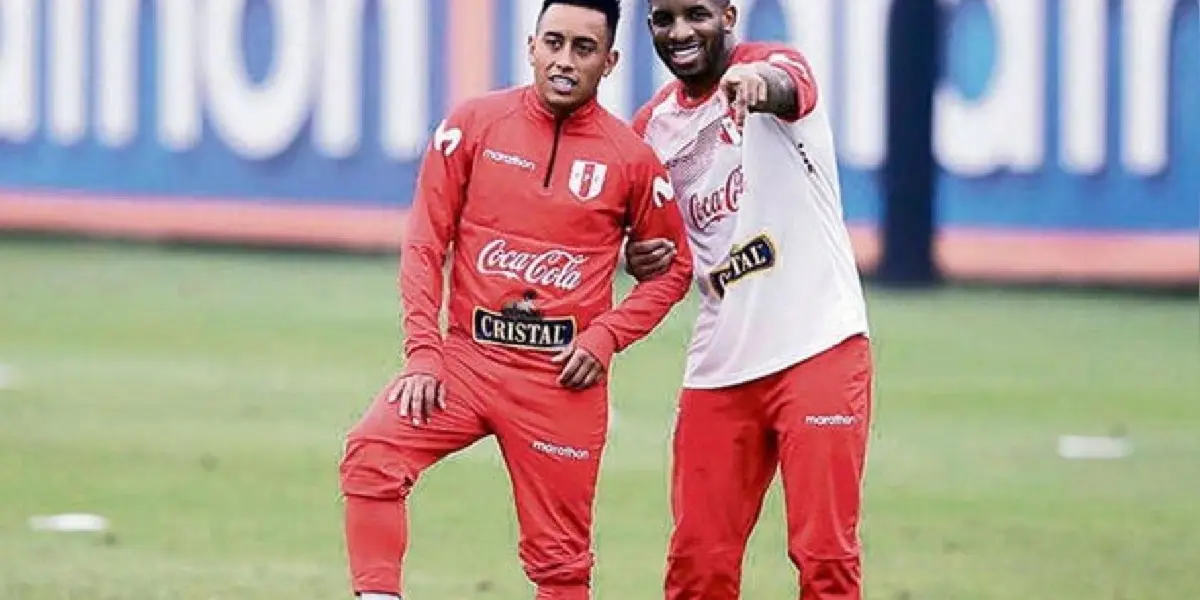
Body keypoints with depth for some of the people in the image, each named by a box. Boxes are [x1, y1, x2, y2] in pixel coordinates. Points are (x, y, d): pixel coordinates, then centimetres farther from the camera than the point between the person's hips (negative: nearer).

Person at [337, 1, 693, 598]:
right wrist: (422, 353, -8)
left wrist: (607, 336, -3)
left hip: (563, 378, 0)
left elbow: (672, 266, 12)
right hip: (466, 355, 0)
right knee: (372, 453, -25)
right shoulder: (474, 124, 1)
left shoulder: (630, 157, 2)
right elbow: (424, 245, 2)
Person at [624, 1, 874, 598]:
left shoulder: (774, 65, -5)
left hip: (818, 347, -5)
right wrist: (640, 259, -1)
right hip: (718, 366, 5)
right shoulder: (651, 128, 12)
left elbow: (785, 88, -31)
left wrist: (759, 82, -56)